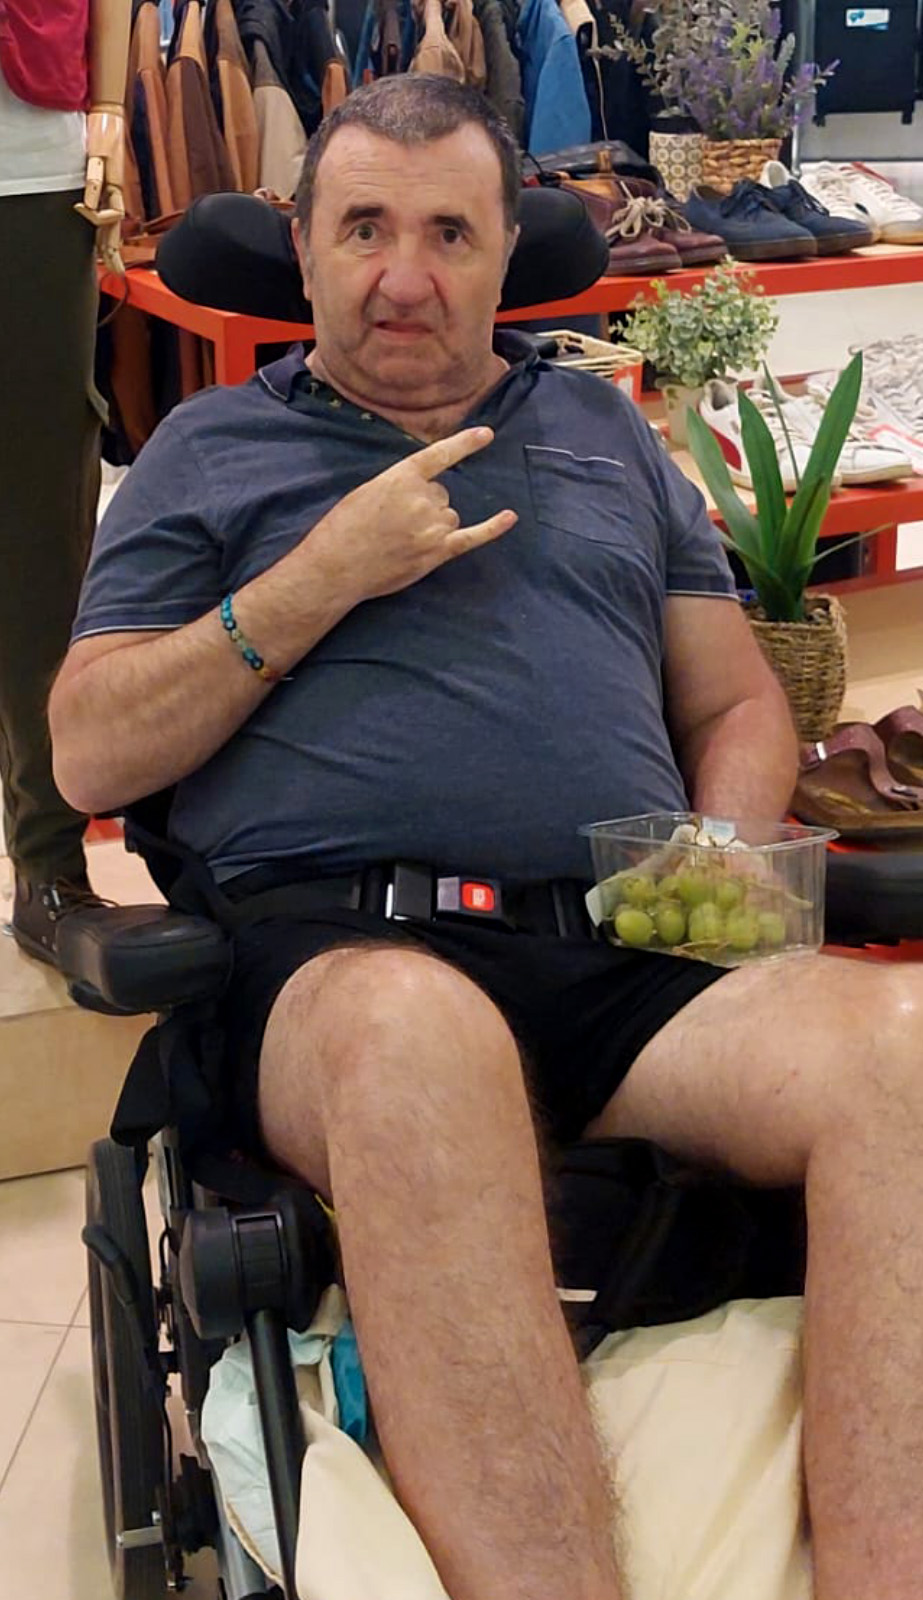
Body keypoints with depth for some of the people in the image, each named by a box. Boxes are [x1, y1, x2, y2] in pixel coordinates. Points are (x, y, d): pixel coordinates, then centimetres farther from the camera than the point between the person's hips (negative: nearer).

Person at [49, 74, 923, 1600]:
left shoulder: (605, 430, 28)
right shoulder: (212, 446, 20)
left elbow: (740, 703, 27)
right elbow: (91, 758, 12)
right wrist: (321, 576, 1)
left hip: (634, 961, 3)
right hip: (335, 948, -2)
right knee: (413, 1027, -42)